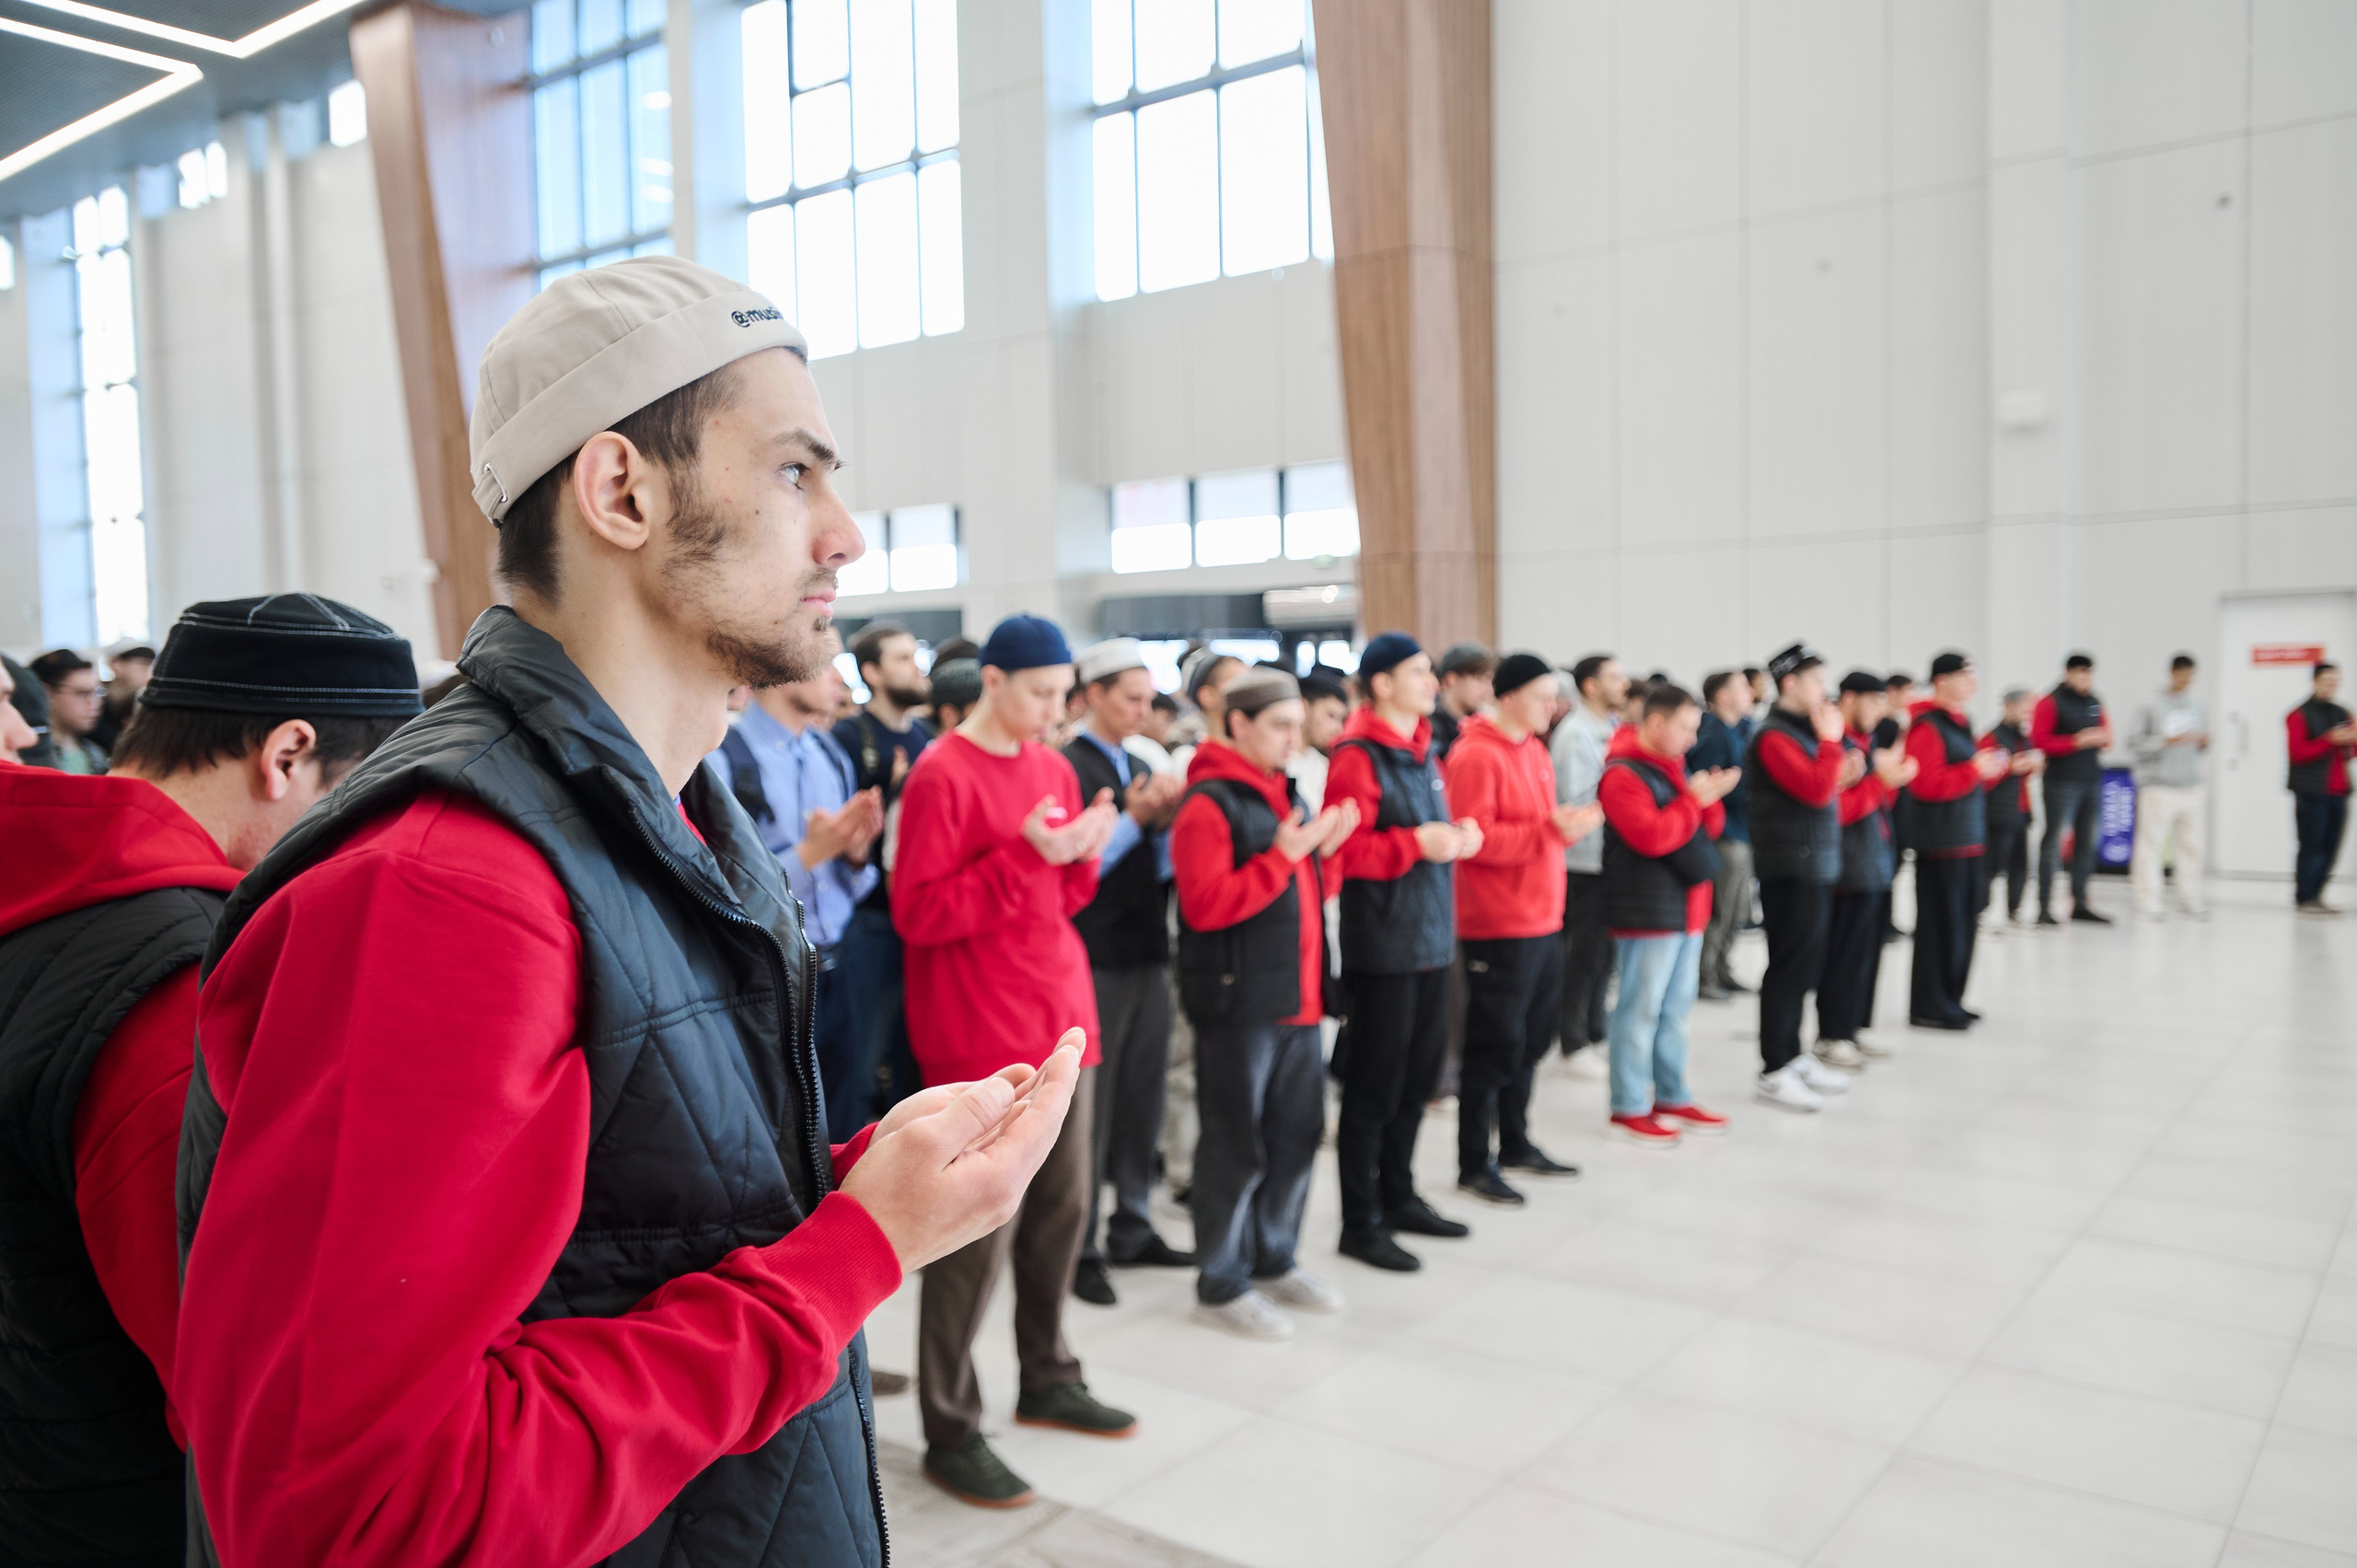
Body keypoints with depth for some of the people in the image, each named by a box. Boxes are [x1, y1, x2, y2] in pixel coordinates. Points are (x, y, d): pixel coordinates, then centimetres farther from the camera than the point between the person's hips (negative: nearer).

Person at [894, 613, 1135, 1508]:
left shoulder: (1053, 769, 11)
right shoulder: (942, 776, -12)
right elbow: (918, 914, -16)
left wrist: (1079, 855, -4)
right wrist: (1026, 853, -21)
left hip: (1063, 1018, 8)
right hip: (979, 1033, -7)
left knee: (1062, 1210, 14)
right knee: (979, 1232, -2)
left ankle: (1048, 1382, 32)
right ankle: (950, 1433, 12)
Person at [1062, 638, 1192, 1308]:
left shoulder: (1139, 769, 14)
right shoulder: (1066, 768, -10)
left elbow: (1158, 868, 14)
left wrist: (1165, 823, -4)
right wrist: (1133, 819, -19)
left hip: (1146, 956, 7)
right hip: (1094, 962, -7)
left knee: (1142, 1101, 13)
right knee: (1087, 1108, 1)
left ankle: (1131, 1228, 26)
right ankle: (1079, 1248, 12)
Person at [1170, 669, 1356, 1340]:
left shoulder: (1285, 794, 15)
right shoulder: (1210, 804, -13)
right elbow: (1205, 905, -22)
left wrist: (1323, 850, 3)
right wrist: (1281, 857, -22)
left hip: (1295, 996, 9)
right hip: (1238, 1002, -9)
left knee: (1298, 1130, 15)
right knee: (1237, 1145, 1)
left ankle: (1274, 1260, 32)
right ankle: (1221, 1285, 15)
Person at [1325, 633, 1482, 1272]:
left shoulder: (1422, 750, 14)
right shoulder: (1357, 755, -13)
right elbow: (1344, 848, -20)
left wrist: (1458, 835, 4)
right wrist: (1415, 843, -24)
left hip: (1430, 937, 9)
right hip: (1382, 945, -9)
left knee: (1417, 1076, 16)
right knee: (1374, 1085, 0)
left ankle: (1398, 1196, 32)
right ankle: (1360, 1223, 11)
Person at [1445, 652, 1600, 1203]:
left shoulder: (1533, 748, 14)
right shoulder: (1475, 756, -15)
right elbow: (1476, 838, -22)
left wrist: (1568, 822, 3)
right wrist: (1550, 830, -23)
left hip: (1542, 920, 9)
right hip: (1498, 926, -9)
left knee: (1531, 1038, 17)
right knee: (1495, 1044, -1)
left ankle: (1515, 1143, 32)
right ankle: (1475, 1164, 11)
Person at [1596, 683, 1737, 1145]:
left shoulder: (1672, 766, 15)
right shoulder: (1623, 774, -15)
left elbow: (1707, 826, 18)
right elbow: (1652, 836, -25)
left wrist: (1709, 799, -2)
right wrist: (1694, 799, -16)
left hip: (1686, 907, 9)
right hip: (1647, 911, -9)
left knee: (1675, 1008, 15)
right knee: (1640, 1010, -3)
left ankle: (1671, 1097, 26)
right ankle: (1629, 1108, 4)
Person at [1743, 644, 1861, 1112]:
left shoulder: (1804, 730, 16)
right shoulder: (1774, 737, -14)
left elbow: (1820, 790, 20)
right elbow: (1816, 790, -23)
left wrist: (1841, 775, 0)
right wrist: (1831, 741, -13)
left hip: (1816, 866, 10)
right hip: (1791, 867, -10)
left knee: (1804, 967, 15)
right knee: (1789, 967, -6)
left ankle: (1792, 1056, 25)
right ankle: (1773, 1073, 0)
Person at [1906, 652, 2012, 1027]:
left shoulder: (1960, 724, 18)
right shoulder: (1927, 727, -13)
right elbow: (1926, 784, -23)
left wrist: (1995, 769, 11)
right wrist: (1975, 770, -20)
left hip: (1967, 841, 10)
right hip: (1940, 843, -10)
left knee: (1961, 923, 13)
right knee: (1939, 925, -6)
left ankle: (1950, 1000, 21)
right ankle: (1928, 1007, 1)